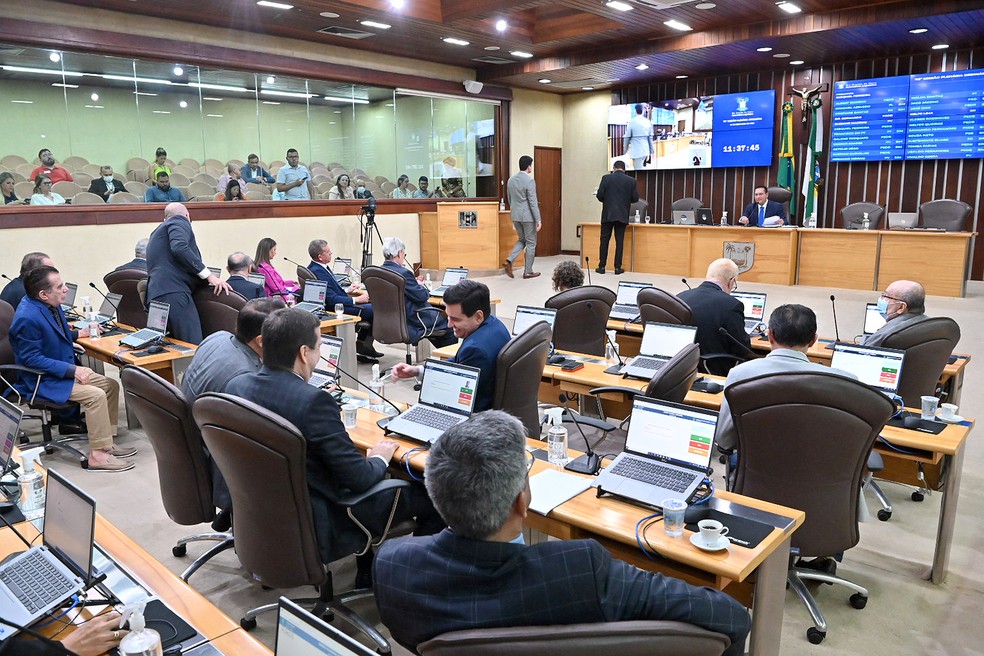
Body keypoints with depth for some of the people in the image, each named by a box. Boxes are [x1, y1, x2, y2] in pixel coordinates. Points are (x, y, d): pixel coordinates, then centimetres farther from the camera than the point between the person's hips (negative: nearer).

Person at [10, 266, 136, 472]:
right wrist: (72, 370, -25)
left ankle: (105, 443, 7)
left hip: (66, 368, 10)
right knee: (96, 395, -24)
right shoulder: (28, 318, -26)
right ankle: (97, 455, -16)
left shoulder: (50, 305, 2)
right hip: (42, 381, -10)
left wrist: (77, 334, 18)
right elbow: (32, 359, -23)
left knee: (111, 385, 3)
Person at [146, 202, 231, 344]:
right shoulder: (180, 222, 7)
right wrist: (208, 275, -13)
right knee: (193, 348, -17)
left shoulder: (157, 232, 34)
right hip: (174, 293, -9)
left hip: (155, 296, 9)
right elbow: (179, 248, -13)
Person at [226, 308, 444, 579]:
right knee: (429, 496, 4)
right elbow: (358, 478, -23)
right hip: (314, 529, -8)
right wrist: (380, 459, -1)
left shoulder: (235, 385, -6)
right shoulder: (313, 401, -28)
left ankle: (367, 571, 32)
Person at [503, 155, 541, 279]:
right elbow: (533, 202, -17)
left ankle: (509, 261, 1)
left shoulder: (511, 180, 6)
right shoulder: (529, 181, -15)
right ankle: (528, 271, 11)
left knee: (521, 240, 21)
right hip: (528, 216, -7)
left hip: (515, 216, 7)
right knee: (531, 243, 6)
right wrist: (538, 220, -13)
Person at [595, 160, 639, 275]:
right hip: (622, 215, 1)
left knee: (604, 240, 6)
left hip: (608, 214, -1)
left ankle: (601, 266, 8)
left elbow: (599, 195, -5)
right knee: (619, 241, 5)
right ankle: (617, 267, 5)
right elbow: (635, 198, 1)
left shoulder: (606, 178, -3)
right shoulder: (631, 181, 1)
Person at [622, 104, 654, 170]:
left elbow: (627, 137, -3)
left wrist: (625, 151, 9)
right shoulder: (648, 122, 5)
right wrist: (651, 151, 13)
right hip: (646, 150, 5)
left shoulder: (631, 122, -7)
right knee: (639, 167, 20)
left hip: (636, 151, -5)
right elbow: (650, 137, 7)